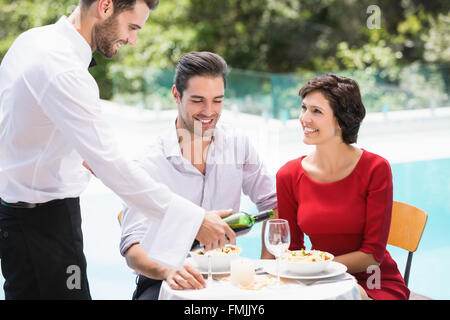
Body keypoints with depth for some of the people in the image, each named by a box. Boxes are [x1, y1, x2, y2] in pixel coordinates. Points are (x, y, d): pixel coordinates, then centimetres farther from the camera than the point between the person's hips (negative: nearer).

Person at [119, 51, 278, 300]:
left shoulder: (238, 146, 3)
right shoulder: (151, 164, -9)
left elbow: (273, 204, 12)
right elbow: (133, 247, -17)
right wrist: (168, 271, -38)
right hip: (162, 281, -2)